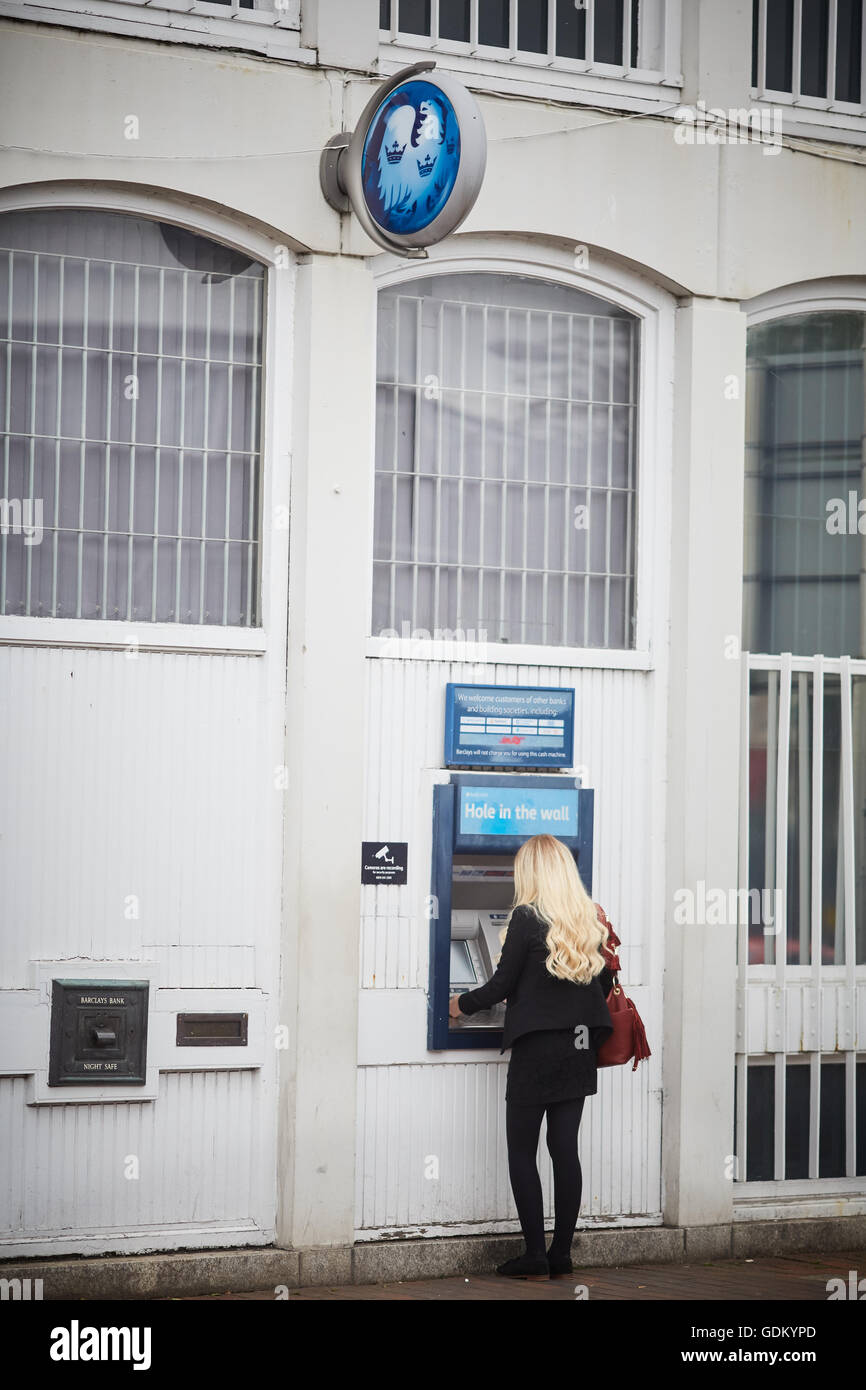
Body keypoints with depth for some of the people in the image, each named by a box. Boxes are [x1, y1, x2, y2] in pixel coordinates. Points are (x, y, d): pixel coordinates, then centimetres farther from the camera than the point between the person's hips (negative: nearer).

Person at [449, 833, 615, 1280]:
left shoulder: (527, 917, -11)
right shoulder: (591, 920, 7)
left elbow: (503, 984, -7)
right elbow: (605, 983, 12)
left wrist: (463, 1004, 10)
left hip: (536, 1049, -6)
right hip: (579, 1049, 6)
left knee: (521, 1152, 3)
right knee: (565, 1150, 8)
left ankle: (534, 1256, 1)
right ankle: (561, 1254, 11)